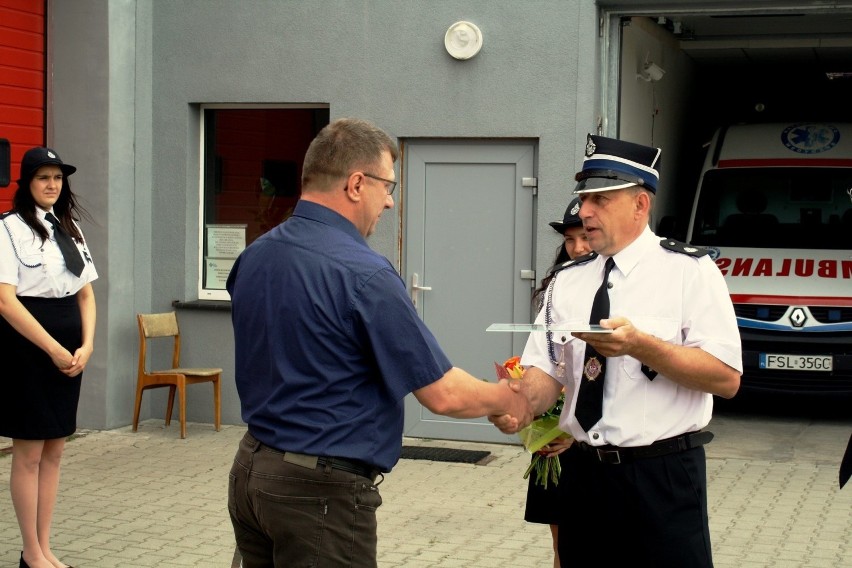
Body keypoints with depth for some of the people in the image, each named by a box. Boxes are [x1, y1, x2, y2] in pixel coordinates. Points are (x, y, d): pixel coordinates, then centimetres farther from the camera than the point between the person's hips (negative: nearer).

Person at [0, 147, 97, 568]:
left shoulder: (69, 228, 13)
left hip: (69, 350, 7)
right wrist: (53, 350, -17)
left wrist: (86, 346, -2)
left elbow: (86, 294, 13)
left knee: (54, 451, 11)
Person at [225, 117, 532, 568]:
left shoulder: (254, 256, 4)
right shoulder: (364, 275, -20)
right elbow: (443, 394, -16)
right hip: (321, 491, -8)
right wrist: (506, 399, 1)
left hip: (250, 468, 8)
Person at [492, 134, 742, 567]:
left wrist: (640, 345, -24)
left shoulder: (689, 271, -6)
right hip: (583, 473, 5)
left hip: (663, 477, -5)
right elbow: (548, 369, 6)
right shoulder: (568, 280, 9)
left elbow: (727, 378, -13)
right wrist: (520, 402, -16)